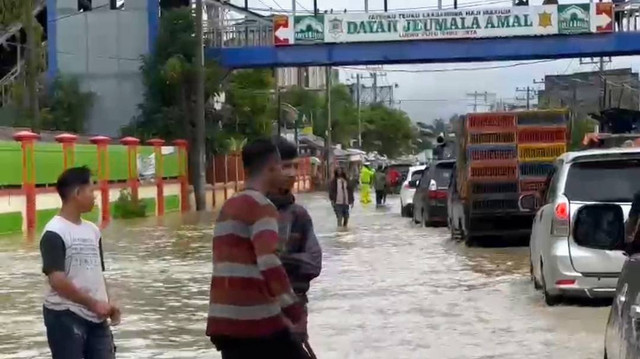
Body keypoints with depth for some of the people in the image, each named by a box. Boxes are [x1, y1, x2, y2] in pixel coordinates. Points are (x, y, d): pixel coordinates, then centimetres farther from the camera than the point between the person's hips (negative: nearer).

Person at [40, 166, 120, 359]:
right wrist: (92, 303, -18)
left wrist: (107, 304, 4)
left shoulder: (92, 230, 12)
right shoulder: (55, 233, -13)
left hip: (96, 317, 7)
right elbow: (57, 280, -20)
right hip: (65, 316, -7)